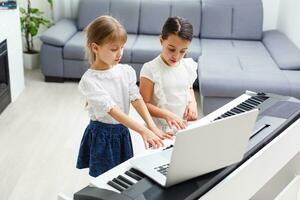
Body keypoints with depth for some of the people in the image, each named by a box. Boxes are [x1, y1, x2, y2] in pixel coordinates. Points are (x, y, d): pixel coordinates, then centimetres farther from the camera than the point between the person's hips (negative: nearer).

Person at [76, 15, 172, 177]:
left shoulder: (126, 71, -1)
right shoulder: (89, 80, -19)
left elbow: (137, 99, -8)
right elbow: (111, 110, -27)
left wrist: (152, 127, -24)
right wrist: (143, 130, -35)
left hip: (122, 132, 5)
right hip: (102, 135, -5)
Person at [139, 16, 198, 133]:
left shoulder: (189, 66, 1)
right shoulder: (150, 70, -14)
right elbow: (144, 104, -11)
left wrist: (193, 103, 1)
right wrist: (166, 114, -25)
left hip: (184, 127, 4)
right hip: (160, 130, -4)